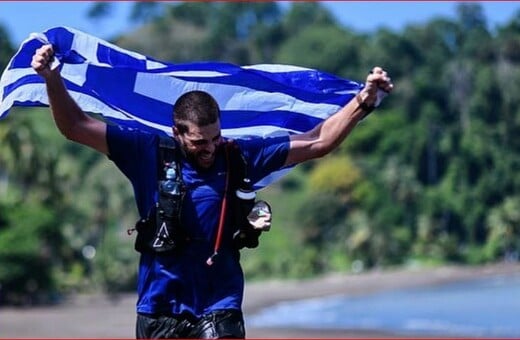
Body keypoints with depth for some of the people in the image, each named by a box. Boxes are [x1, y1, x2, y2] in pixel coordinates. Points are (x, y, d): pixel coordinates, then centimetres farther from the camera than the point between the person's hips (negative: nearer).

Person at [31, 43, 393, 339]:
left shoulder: (239, 157, -1)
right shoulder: (149, 154, -3)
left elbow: (318, 142, -1)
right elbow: (76, 126, -3)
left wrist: (363, 101, -9)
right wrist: (52, 79, -16)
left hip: (219, 307, -1)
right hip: (159, 307, 1)